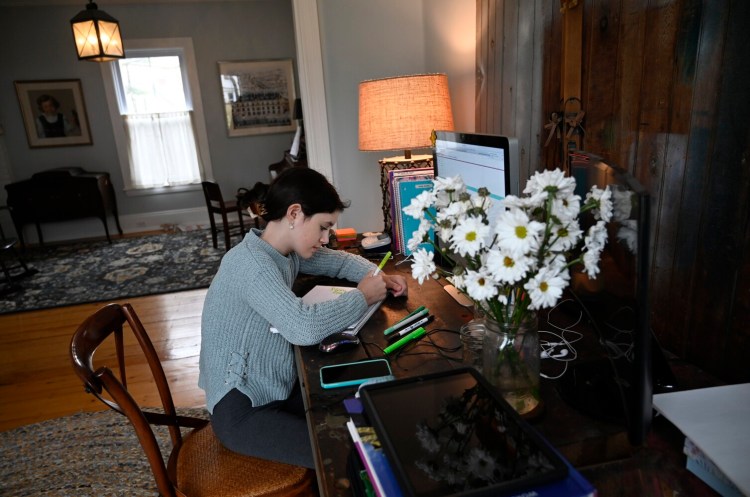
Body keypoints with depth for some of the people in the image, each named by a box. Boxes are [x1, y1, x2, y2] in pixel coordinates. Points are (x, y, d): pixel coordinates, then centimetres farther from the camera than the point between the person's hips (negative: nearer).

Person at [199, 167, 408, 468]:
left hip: (278, 387, 9)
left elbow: (339, 260, 17)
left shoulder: (286, 251, 1)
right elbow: (305, 328, -38)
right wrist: (363, 296, -22)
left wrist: (378, 276, -3)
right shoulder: (251, 263, -26)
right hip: (240, 408, -9)